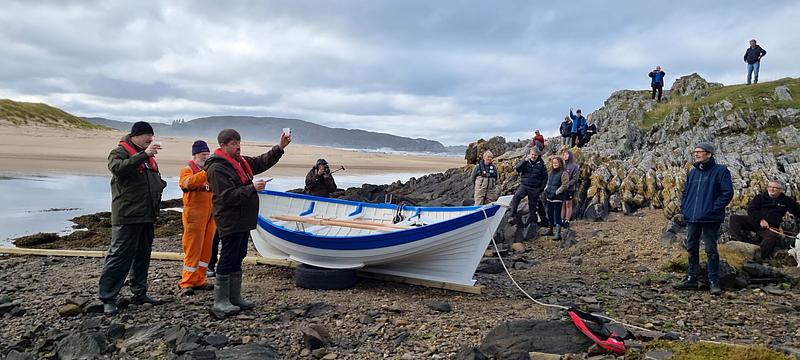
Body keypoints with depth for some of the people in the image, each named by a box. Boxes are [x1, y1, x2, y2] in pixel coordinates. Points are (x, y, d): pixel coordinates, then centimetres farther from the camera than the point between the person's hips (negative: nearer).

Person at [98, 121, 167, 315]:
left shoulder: (148, 156, 18)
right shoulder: (119, 152, -6)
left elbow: (155, 178, 30)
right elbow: (118, 168, -28)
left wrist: (160, 184, 9)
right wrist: (143, 155, -33)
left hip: (147, 216, 8)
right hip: (127, 217, -8)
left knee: (143, 256, 15)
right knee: (119, 256, -6)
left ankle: (139, 293, 25)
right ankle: (108, 298, 1)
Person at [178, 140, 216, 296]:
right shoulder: (187, 169, 0)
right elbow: (189, 183, -23)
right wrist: (207, 173, -31)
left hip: (210, 215, 6)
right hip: (195, 215, -6)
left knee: (206, 248, 8)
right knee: (193, 249, -5)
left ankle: (199, 280, 17)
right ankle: (186, 282, 3)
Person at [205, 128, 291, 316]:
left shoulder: (241, 161, 13)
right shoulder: (217, 168, -16)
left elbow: (262, 162, 22)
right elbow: (228, 197, -23)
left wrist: (280, 147, 11)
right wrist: (252, 188, -25)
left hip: (243, 220, 10)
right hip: (230, 222, -10)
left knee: (238, 258, 15)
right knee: (228, 260, -5)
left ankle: (234, 297, 24)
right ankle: (220, 302, 4)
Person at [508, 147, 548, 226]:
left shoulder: (541, 164, 3)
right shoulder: (525, 161, 4)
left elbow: (545, 177, 10)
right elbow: (517, 169, -11)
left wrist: (541, 188, 3)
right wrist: (525, 160, -22)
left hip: (535, 189, 1)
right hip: (524, 185, 0)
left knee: (532, 206, 7)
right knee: (516, 197, -27)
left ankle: (531, 222, 21)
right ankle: (512, 216, -28)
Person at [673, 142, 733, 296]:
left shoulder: (720, 171, -6)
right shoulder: (692, 172, 13)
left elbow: (727, 192, -11)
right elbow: (685, 192, 21)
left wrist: (714, 208, -15)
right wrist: (684, 208, 8)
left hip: (710, 219, -6)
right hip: (692, 219, 6)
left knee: (711, 251, -1)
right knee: (691, 249, 12)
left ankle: (714, 282, 9)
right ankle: (692, 279, 22)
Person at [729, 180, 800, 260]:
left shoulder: (786, 200, 15)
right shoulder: (760, 197, 13)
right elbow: (751, 209, 2)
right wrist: (761, 219, -14)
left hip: (770, 227, -1)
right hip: (754, 221, 2)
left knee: (772, 237, -38)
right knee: (734, 218, -22)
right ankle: (740, 241, -38)